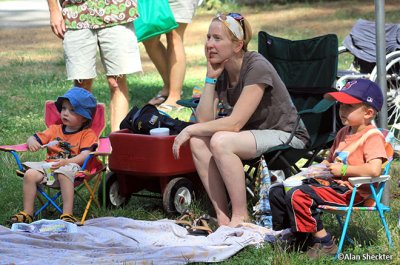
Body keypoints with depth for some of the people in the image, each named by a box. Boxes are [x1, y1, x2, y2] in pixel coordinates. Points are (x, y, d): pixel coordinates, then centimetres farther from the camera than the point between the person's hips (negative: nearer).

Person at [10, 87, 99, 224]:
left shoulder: (87, 134, 5)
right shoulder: (55, 129, 22)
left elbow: (84, 155, -10)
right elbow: (35, 138, 21)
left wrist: (66, 162, -26)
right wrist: (31, 142, -6)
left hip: (70, 166, -5)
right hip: (48, 166, 5)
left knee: (64, 174, -39)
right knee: (30, 174, -22)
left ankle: (67, 214, -39)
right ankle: (27, 213, -14)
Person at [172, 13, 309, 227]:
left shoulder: (257, 68, -22)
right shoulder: (221, 71, 1)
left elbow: (235, 123, -25)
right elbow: (204, 120, -7)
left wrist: (189, 130, -19)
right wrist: (210, 78, -12)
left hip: (287, 137, -8)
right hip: (253, 135, 8)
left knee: (220, 141, -30)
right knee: (198, 141, -15)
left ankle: (240, 217, -19)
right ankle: (221, 216, -14)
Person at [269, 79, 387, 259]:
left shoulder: (372, 136, -11)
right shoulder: (343, 133, 18)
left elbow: (374, 170, -27)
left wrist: (343, 170, -19)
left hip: (350, 191, -10)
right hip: (332, 183, 10)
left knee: (298, 196, -30)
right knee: (277, 192, 7)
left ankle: (324, 243, -20)